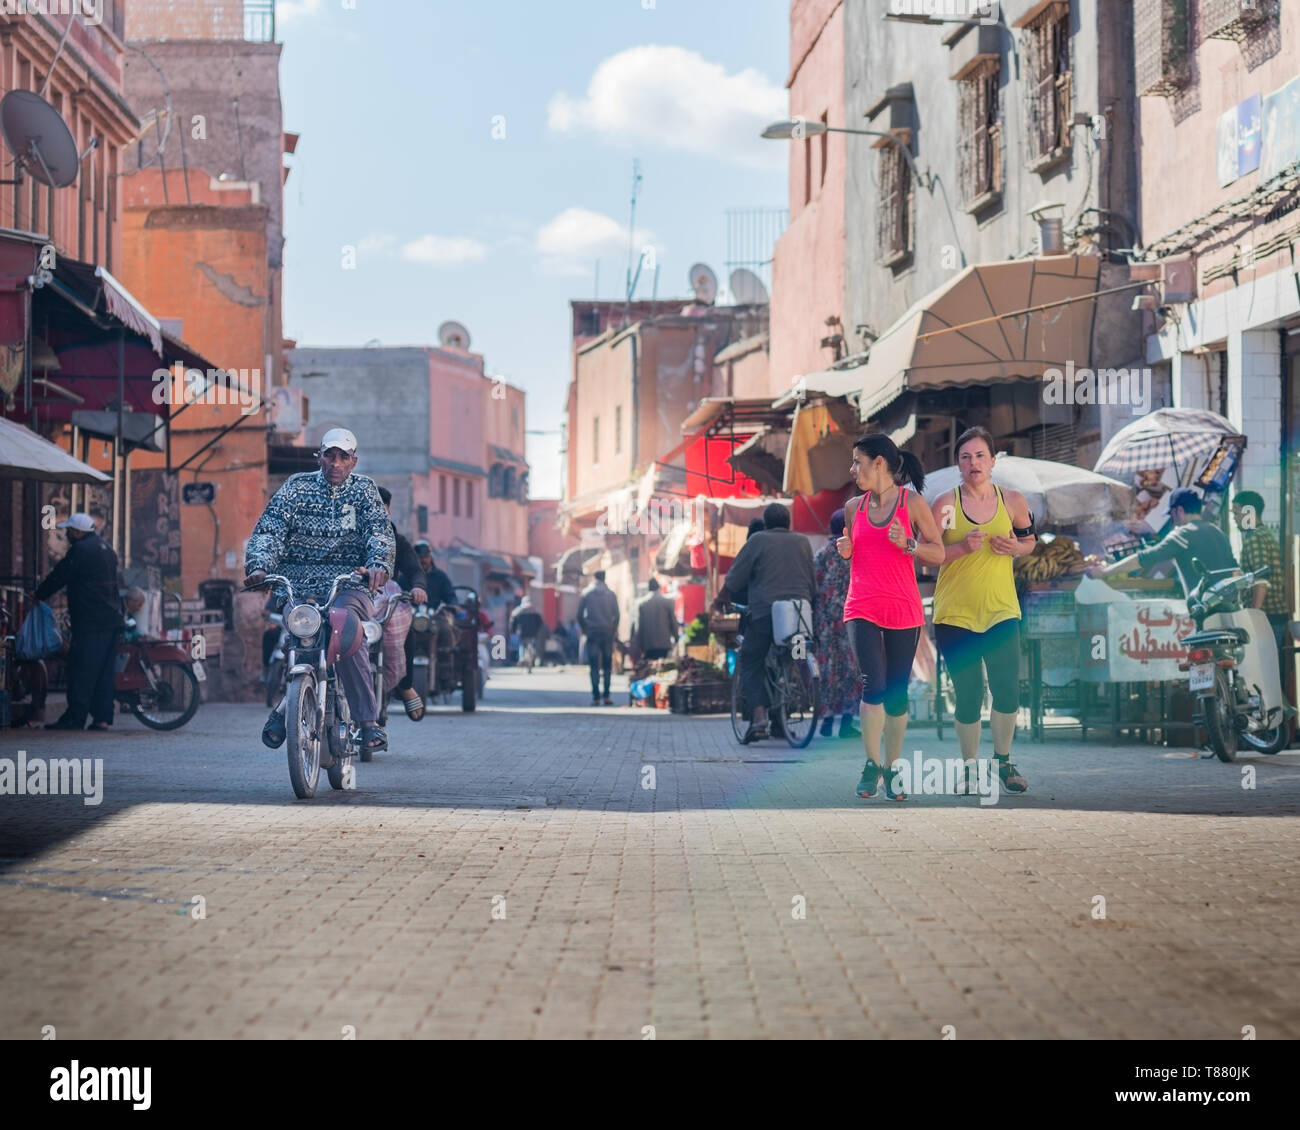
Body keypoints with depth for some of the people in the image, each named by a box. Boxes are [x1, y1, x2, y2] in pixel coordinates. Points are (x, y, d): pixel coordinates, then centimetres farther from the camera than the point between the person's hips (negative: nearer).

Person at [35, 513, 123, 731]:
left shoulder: (80, 550, -10)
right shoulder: (105, 548, 18)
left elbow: (60, 576, -6)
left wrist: (39, 595, 9)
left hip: (90, 621, -9)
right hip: (112, 617, 9)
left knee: (82, 670, -7)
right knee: (104, 670, 8)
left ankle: (75, 717, -8)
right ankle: (103, 717, 7)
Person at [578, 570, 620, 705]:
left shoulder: (586, 593, 2)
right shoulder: (611, 594, 3)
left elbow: (579, 615, 0)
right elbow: (616, 615, -1)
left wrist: (585, 629, 12)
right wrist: (613, 631, 9)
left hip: (592, 633, -1)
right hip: (607, 633, 1)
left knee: (594, 667, 0)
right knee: (607, 666, 7)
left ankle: (596, 697, -7)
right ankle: (606, 697, -1)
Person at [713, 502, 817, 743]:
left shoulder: (758, 541, 3)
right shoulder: (802, 542, 16)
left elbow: (735, 578, 2)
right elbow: (813, 583, 22)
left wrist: (720, 598, 15)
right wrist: (812, 604, 37)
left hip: (765, 612, -4)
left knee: (751, 663, 3)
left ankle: (759, 717, -15)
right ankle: (779, 721, 15)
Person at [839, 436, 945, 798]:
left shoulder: (912, 502, -1)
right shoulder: (853, 507, 10)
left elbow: (938, 554, 0)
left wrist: (907, 544, -16)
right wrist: (845, 551, 2)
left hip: (903, 608, -1)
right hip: (861, 607, 2)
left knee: (897, 692, 4)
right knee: (873, 684, -16)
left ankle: (892, 770, 16)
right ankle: (871, 764, -3)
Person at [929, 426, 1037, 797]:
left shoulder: (1013, 501, 3)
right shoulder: (946, 504, -4)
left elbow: (1029, 541, 17)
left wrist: (1016, 548, -5)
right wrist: (963, 547, -17)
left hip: (1001, 612, 2)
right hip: (955, 614, -2)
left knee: (1008, 692, -2)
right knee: (968, 697, 0)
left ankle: (1003, 761, 21)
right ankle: (971, 768, 17)